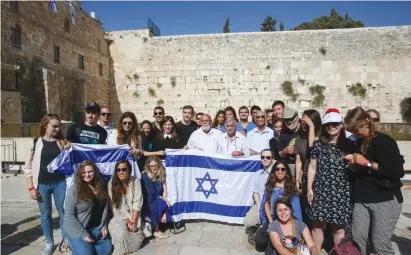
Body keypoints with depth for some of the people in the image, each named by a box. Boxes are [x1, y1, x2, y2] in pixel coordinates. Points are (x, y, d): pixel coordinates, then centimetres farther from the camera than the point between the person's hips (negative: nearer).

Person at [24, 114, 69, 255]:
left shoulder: (63, 142, 4)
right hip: (42, 184, -1)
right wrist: (31, 187, -4)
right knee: (45, 214, 11)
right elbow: (28, 167, 1)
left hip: (60, 182, 1)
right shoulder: (35, 143, -1)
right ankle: (49, 243, 28)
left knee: (63, 211, 8)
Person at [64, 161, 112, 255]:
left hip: (96, 227, 5)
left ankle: (88, 243, 21)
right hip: (77, 229, -4)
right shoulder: (73, 190, -15)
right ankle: (78, 244, 14)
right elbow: (69, 215, -17)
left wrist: (104, 226, -2)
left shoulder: (100, 188, 1)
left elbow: (105, 208, 6)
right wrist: (83, 234, -18)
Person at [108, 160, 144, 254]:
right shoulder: (112, 183, -11)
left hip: (133, 216, 1)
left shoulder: (136, 181, -7)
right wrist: (127, 221, -17)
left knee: (138, 239, -15)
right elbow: (115, 206, -12)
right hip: (119, 217, -1)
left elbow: (137, 202, -9)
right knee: (121, 232, -29)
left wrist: (133, 221, -17)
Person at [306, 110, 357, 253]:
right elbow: (312, 167, 5)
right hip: (320, 190, 0)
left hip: (341, 192, 0)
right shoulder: (318, 144, 4)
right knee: (317, 225, 6)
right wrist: (309, 188, 1)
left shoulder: (349, 145, 5)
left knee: (339, 227, 7)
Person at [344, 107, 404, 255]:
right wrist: (354, 163, 2)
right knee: (358, 240, 5)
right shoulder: (359, 143, 9)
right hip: (362, 198, 6)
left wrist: (367, 163, -19)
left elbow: (398, 172, -17)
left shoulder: (384, 141, -10)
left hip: (386, 199, -6)